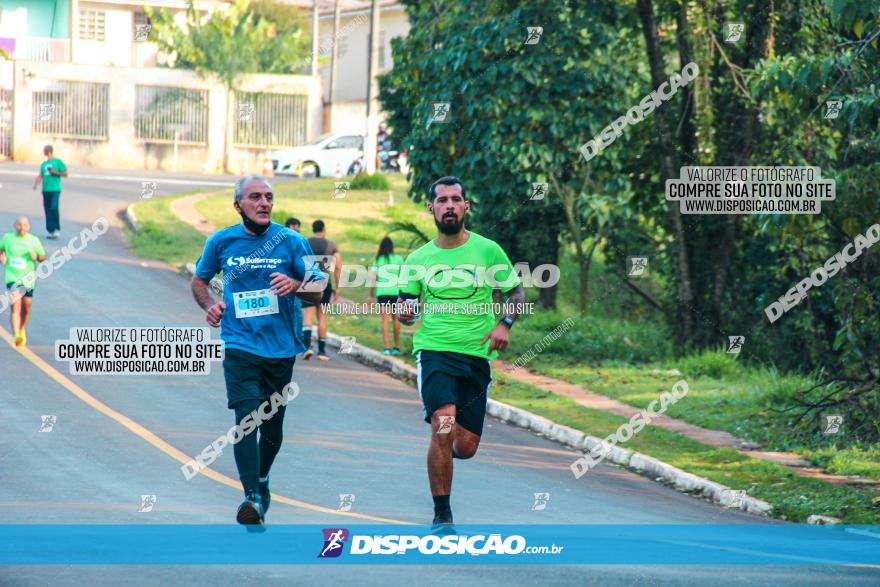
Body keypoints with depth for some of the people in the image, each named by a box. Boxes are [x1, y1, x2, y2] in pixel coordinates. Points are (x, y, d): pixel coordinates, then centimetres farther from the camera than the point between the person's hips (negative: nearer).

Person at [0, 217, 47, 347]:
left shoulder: (34, 240, 1)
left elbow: (43, 257, 8)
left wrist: (36, 257, -15)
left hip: (28, 278, 2)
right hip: (12, 277, -2)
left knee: (26, 308, 10)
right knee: (16, 306, -17)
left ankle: (22, 330, 39)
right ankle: (16, 336, -26)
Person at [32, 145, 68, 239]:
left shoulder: (58, 162, 2)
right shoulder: (44, 164, 18)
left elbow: (65, 174, 2)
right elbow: (40, 176, 13)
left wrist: (55, 172, -11)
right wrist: (36, 184, -5)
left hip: (55, 189, -6)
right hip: (46, 189, 6)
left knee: (54, 208, -19)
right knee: (47, 210, 3)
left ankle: (57, 229, -7)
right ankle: (50, 231, 9)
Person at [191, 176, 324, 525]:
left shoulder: (291, 242, 0)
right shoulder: (221, 241, 3)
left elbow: (318, 292, 3)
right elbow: (199, 280, 18)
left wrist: (294, 285, -19)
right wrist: (210, 305, -2)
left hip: (280, 348, 1)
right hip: (239, 347, -1)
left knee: (272, 426, 12)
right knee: (246, 418, -18)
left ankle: (262, 479, 39)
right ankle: (252, 497, -22)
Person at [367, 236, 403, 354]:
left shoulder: (378, 260, 3)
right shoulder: (398, 259, 3)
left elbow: (373, 279, 0)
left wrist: (371, 295, 5)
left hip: (382, 291, -1)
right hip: (396, 291, 1)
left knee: (385, 319, -2)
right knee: (396, 318, 11)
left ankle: (387, 347, -11)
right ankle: (396, 347, 16)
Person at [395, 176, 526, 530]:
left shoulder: (488, 251, 3)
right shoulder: (418, 259, 6)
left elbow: (517, 294, 11)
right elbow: (405, 308, 16)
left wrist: (504, 324, -8)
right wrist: (404, 311, -8)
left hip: (477, 355, 1)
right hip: (434, 351, -1)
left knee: (466, 446, 1)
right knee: (444, 426, -23)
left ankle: (443, 447, 41)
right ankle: (442, 515, -12)